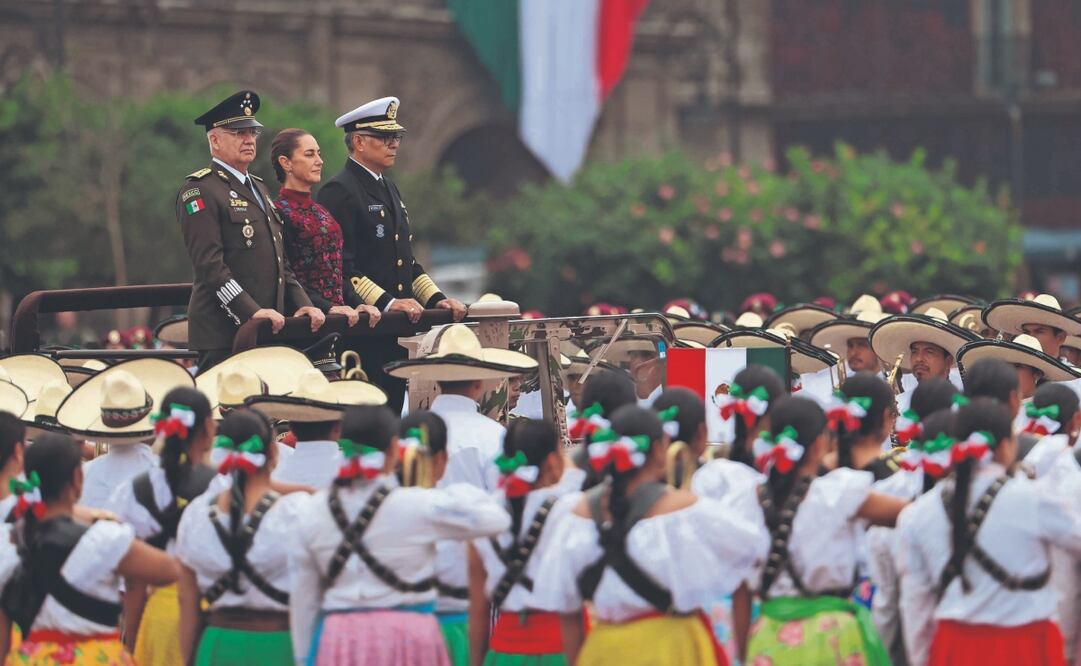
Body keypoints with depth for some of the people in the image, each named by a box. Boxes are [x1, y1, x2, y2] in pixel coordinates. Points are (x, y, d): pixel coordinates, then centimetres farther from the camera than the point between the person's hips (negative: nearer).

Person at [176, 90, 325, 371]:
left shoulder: (257, 187, 23)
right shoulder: (199, 190, -6)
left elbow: (280, 260, 25)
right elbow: (209, 264, -16)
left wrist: (301, 305, 9)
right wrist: (251, 312, -23)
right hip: (223, 334, -8)